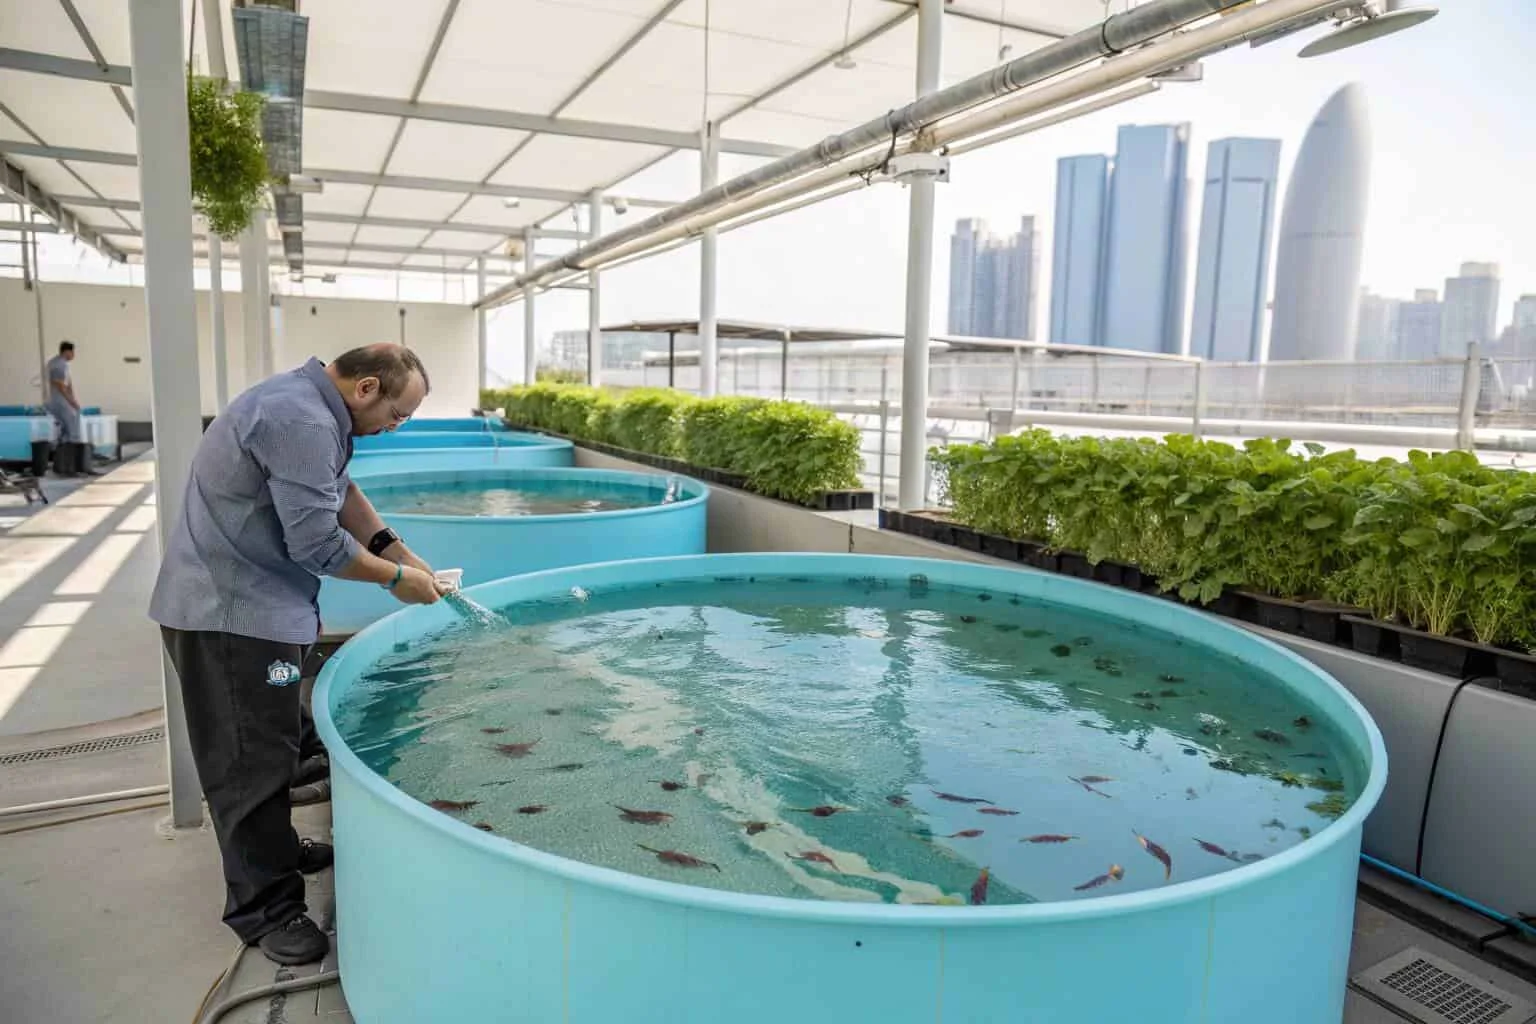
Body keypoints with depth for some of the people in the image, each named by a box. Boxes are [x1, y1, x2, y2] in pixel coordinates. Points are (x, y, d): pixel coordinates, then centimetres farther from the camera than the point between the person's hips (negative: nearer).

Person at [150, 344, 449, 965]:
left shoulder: (308, 404, 7)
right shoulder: (303, 424, -26)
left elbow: (339, 491, 15)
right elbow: (317, 545, -25)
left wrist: (398, 551, 8)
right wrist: (395, 579, -11)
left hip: (251, 603, 11)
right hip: (230, 614, -11)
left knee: (277, 742, 22)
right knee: (255, 761, -1)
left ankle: (276, 850, 39)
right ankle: (265, 907, 12)